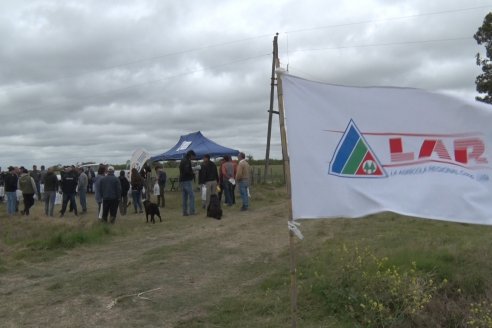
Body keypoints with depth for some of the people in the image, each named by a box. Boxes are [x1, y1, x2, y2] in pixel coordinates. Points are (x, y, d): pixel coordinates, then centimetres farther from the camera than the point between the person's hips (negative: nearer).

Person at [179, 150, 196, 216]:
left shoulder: (182, 161, 18)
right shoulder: (187, 161, -12)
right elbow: (187, 171, -23)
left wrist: (192, 170, 13)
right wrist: (193, 174, -6)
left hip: (182, 180, 9)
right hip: (187, 181, -9)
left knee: (184, 197, 9)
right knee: (191, 196, -5)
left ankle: (185, 212, 9)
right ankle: (191, 211, -8)